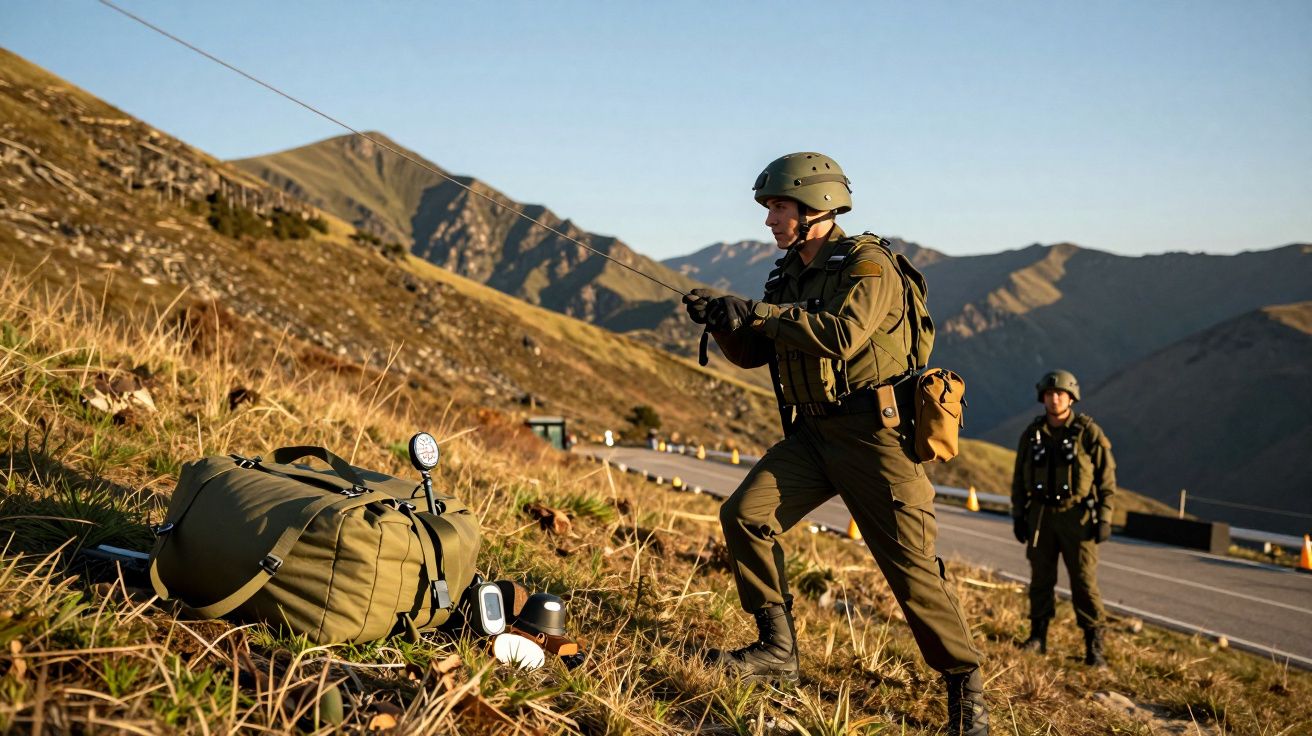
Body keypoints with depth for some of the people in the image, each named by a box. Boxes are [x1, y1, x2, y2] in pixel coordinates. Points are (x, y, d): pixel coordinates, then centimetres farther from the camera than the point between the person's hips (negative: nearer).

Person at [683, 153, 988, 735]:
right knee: (745, 515, -9)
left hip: (874, 432, -7)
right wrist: (722, 321, -1)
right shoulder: (789, 275, 13)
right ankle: (777, 649, 2)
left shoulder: (867, 263, -11)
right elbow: (753, 354, 18)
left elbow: (842, 335, -28)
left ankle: (965, 687, 8)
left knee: (911, 564, -6)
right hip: (812, 433, 7)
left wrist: (759, 311, -22)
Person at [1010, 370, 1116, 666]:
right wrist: (1018, 515, 8)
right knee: (1041, 578, 8)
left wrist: (1104, 518, -10)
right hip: (1041, 515, 3)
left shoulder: (1089, 433, -5)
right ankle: (1038, 636, 18)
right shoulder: (1032, 433, 5)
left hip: (1077, 516, -3)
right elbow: (1019, 478, 12)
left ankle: (1094, 646, 1)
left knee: (1084, 581, -5)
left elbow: (1107, 478, -4)